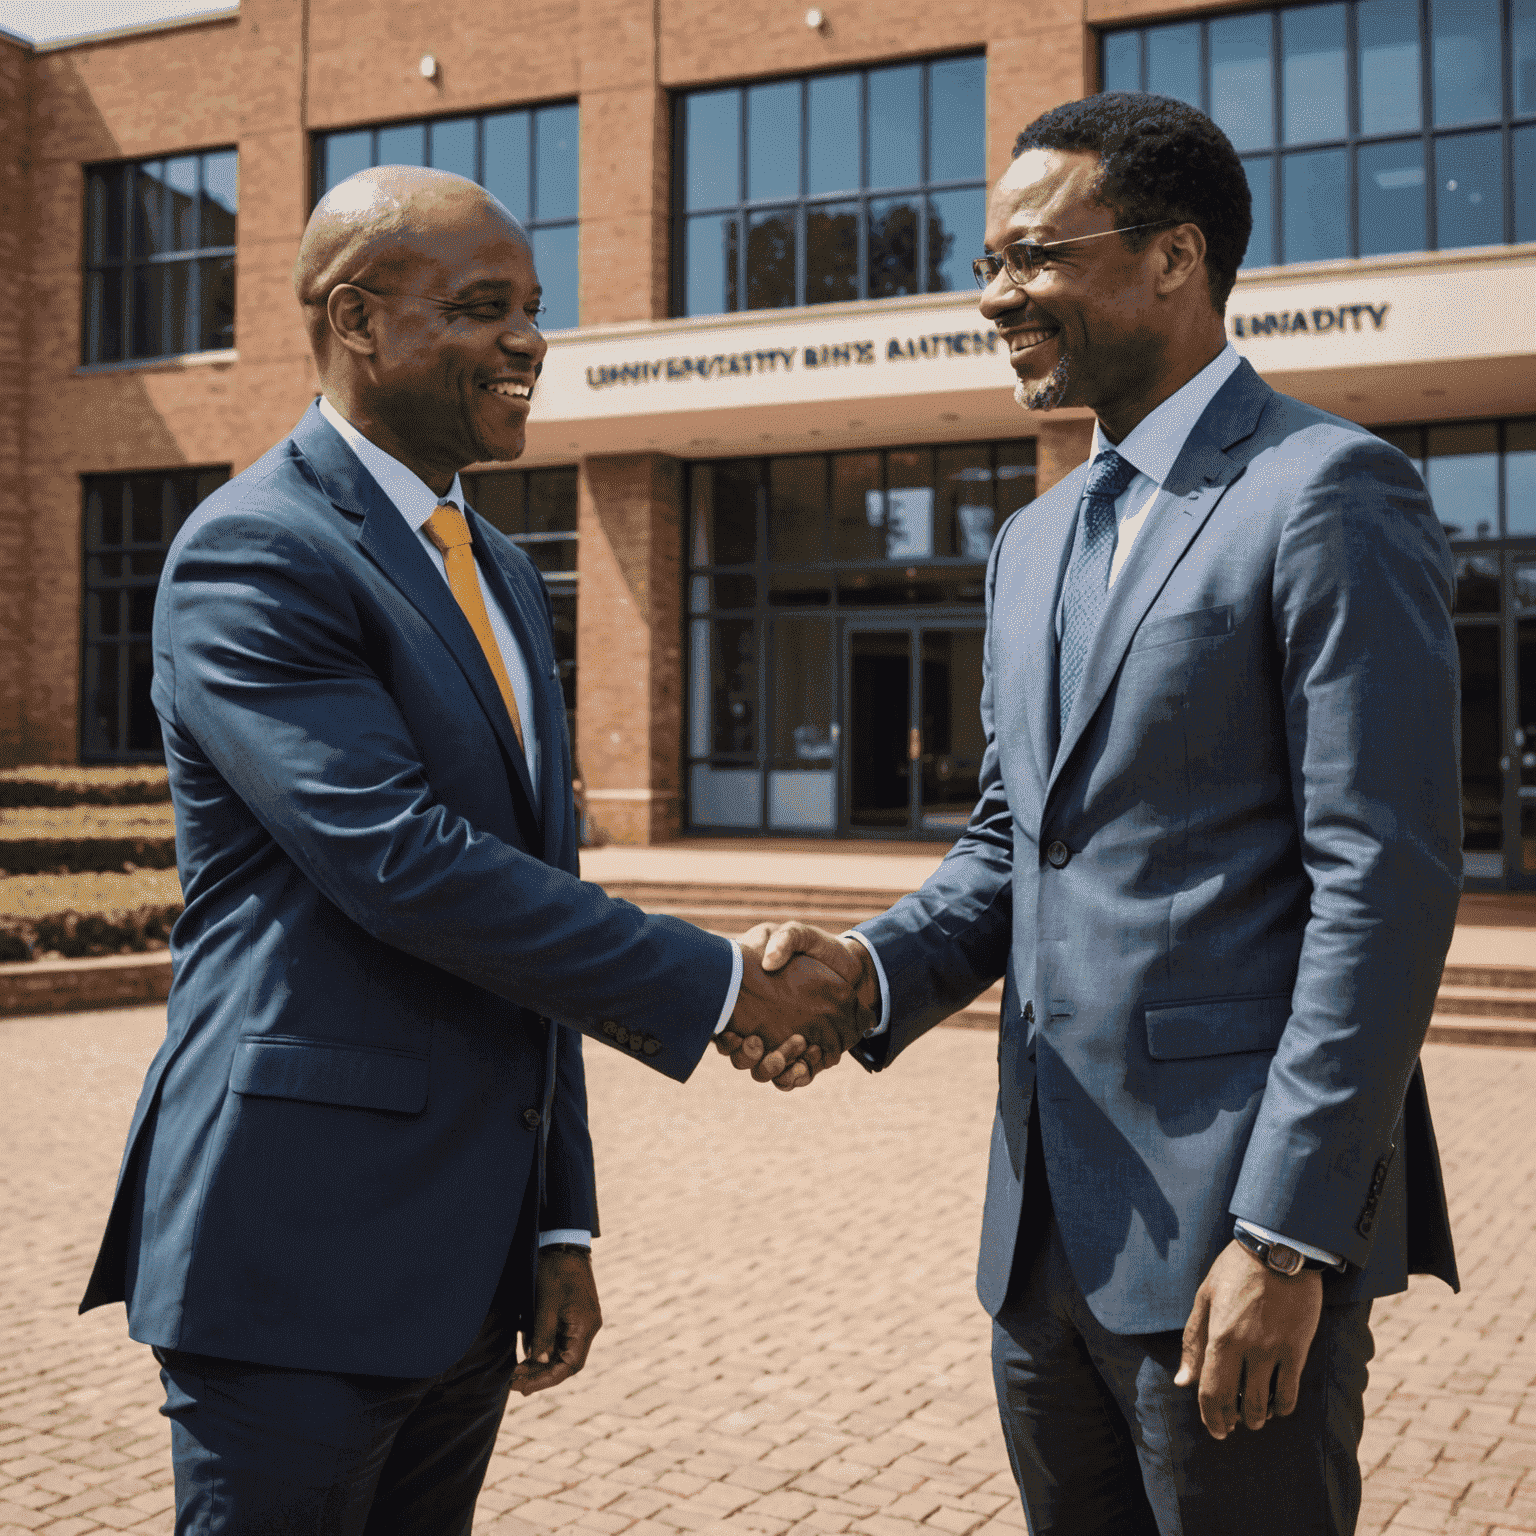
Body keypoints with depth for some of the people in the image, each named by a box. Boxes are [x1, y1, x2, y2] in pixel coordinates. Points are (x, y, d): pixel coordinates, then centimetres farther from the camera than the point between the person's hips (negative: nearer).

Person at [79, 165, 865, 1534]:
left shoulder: (503, 575, 15)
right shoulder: (251, 553, -12)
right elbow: (401, 864, -23)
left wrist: (563, 1222, 14)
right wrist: (721, 988, -16)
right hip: (304, 1250, -8)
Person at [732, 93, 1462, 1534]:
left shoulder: (1329, 494, -10)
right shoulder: (1033, 540, 15)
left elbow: (1385, 882, -16)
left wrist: (1288, 1234, -18)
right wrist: (879, 966, -3)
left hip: (1234, 1214, -7)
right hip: (1047, 1218, 8)